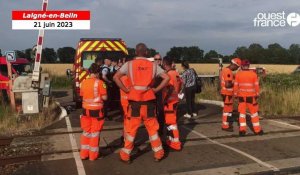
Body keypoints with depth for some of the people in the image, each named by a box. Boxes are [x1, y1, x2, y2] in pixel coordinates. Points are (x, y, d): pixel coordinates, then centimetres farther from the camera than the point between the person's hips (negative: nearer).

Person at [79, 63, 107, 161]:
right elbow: (104, 97, -13)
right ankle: (93, 155, 14)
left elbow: (82, 95, 10)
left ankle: (84, 153, 22)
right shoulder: (100, 82, -13)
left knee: (86, 131, 16)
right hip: (96, 110, -4)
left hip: (86, 109, 4)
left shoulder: (84, 82, 1)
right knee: (95, 132, 7)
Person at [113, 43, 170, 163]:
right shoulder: (153, 65, 3)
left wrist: (126, 90, -4)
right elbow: (167, 78, -1)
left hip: (135, 101, -1)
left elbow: (116, 77, -9)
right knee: (152, 128, 14)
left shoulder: (129, 64, -1)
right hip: (149, 101, 1)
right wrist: (156, 89, 2)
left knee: (131, 128, 9)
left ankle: (126, 155, 18)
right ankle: (158, 153, 23)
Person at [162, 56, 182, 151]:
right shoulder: (176, 73, 8)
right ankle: (171, 140, 29)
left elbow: (170, 89, -25)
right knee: (172, 121, 18)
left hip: (169, 101, -9)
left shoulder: (168, 74, -19)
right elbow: (179, 85, 16)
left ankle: (176, 143, 3)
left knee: (171, 122, -2)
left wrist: (165, 99, -17)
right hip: (175, 100, 9)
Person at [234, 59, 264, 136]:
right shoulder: (254, 74, -6)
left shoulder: (238, 74, -4)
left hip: (241, 96, 1)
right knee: (254, 112, 9)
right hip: (251, 96, -1)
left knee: (242, 112, 7)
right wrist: (257, 94, 7)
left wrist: (236, 94, 8)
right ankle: (257, 130, 13)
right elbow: (256, 85, -3)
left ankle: (242, 130, 3)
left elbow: (236, 85, -1)